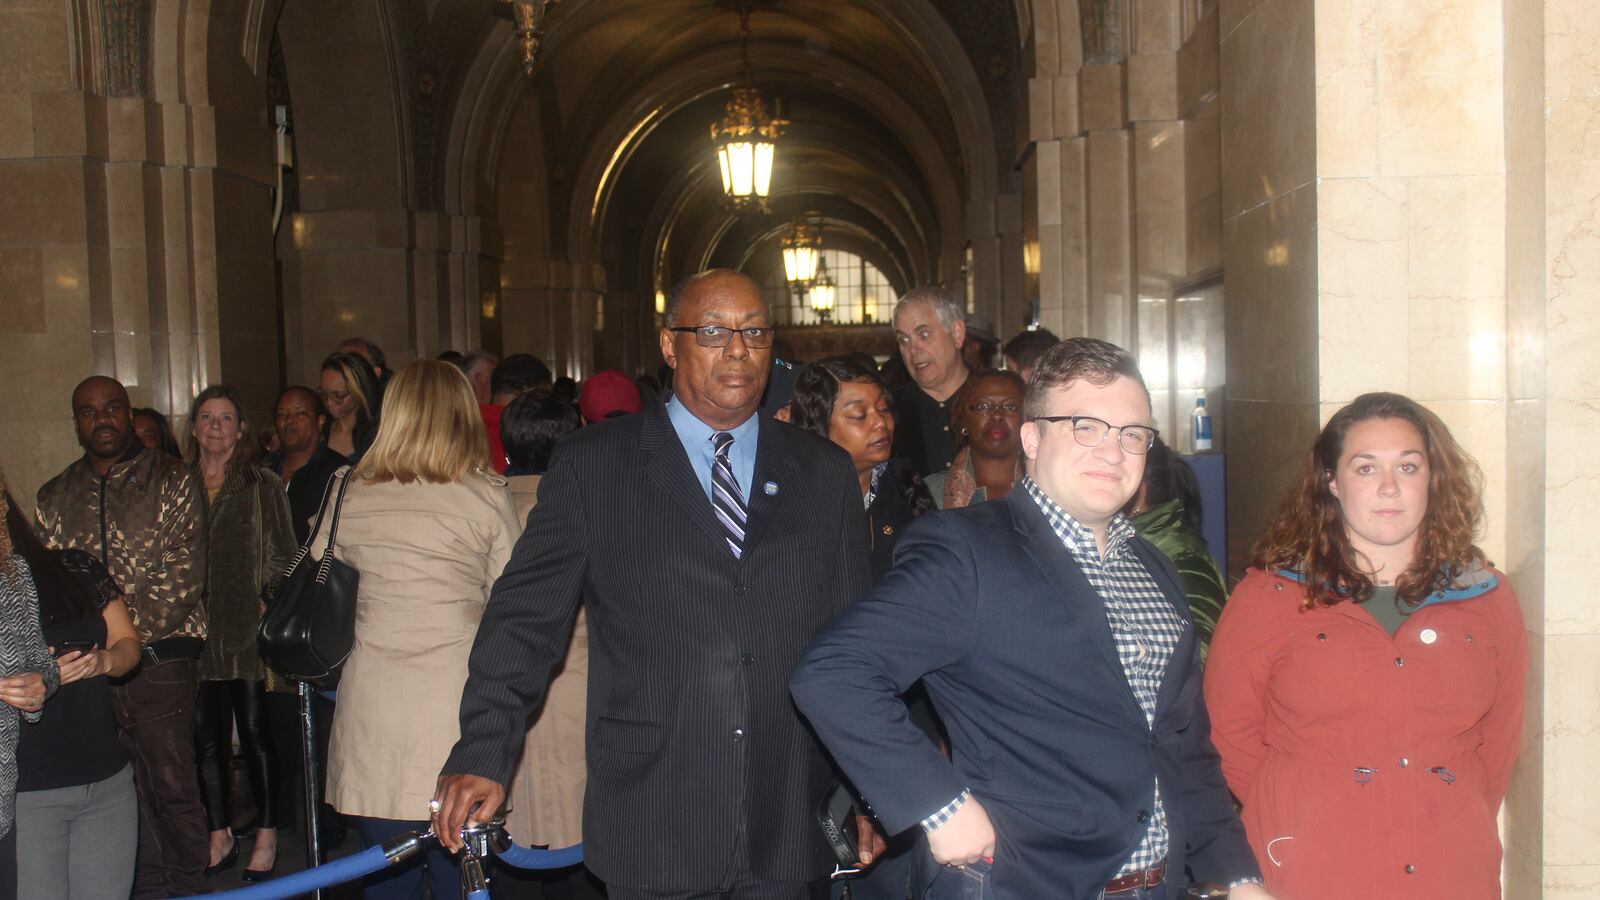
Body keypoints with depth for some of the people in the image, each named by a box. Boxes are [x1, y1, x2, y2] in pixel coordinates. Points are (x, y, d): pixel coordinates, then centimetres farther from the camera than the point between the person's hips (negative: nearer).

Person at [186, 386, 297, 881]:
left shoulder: (263, 487, 0)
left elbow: (282, 557, -1)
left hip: (248, 631, -3)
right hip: (198, 633, 4)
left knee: (255, 732, 2)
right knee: (206, 735, 9)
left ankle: (267, 836, 15)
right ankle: (220, 836, 23)